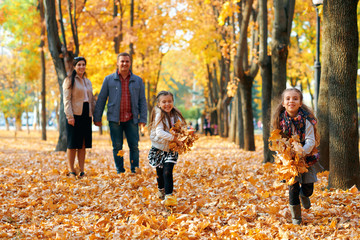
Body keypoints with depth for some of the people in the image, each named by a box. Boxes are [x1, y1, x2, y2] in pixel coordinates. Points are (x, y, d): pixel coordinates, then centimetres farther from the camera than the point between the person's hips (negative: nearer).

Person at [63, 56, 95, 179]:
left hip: (86, 115, 6)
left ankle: (82, 171, 10)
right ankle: (71, 171, 3)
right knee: (73, 145, -3)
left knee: (83, 145, 7)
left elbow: (92, 99, 21)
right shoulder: (69, 80, -2)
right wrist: (70, 116, -17)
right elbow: (67, 100, -9)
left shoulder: (88, 82, 17)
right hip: (75, 115, -6)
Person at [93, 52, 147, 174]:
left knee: (134, 146, -1)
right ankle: (120, 171, 11)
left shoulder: (138, 80, 9)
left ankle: (135, 171, 7)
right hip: (115, 119, -1)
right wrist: (97, 117, 3)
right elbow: (101, 99, 7)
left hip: (131, 119, 1)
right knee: (117, 147, 3)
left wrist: (143, 118, 0)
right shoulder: (109, 79, 6)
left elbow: (142, 101, 9)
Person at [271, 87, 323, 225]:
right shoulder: (281, 120, -6)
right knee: (293, 188, -4)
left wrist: (302, 152, -34)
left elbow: (311, 141, -17)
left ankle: (303, 195, 42)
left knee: (308, 189, 3)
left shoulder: (306, 120, -13)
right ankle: (296, 217, 16)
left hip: (306, 157, -1)